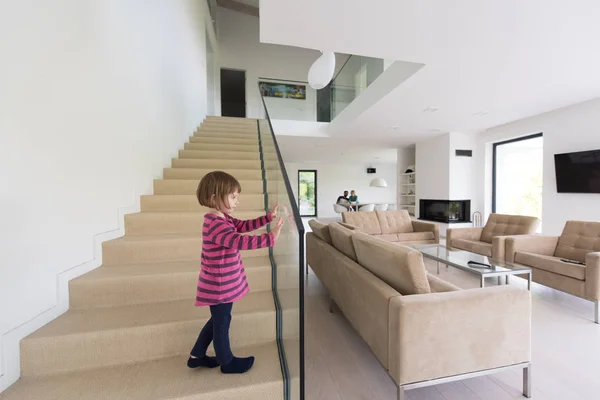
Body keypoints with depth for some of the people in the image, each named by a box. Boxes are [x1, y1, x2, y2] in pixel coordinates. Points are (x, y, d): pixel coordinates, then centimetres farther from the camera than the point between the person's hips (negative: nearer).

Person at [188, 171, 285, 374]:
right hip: (219, 286, -10)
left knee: (218, 319, 26)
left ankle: (196, 356, 44)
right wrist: (270, 238, -42)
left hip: (223, 284, 10)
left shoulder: (222, 219, 5)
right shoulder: (215, 225, -29)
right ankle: (227, 362, 36)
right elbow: (239, 241, -41)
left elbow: (243, 225, 8)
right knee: (222, 322, 12)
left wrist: (269, 217, -1)